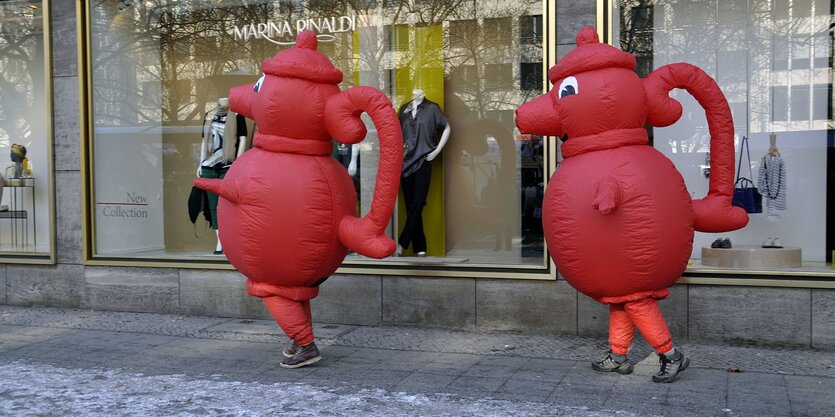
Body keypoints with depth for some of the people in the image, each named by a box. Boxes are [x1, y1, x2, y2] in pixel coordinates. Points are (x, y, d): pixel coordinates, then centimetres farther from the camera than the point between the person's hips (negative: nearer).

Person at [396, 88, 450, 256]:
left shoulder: (432, 109, -1)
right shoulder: (404, 109, 10)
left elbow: (447, 128, 4)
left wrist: (437, 151, -2)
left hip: (423, 162, -4)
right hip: (406, 162, 4)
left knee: (416, 205, -6)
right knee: (410, 205, 3)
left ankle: (402, 243, 0)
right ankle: (419, 247, 8)